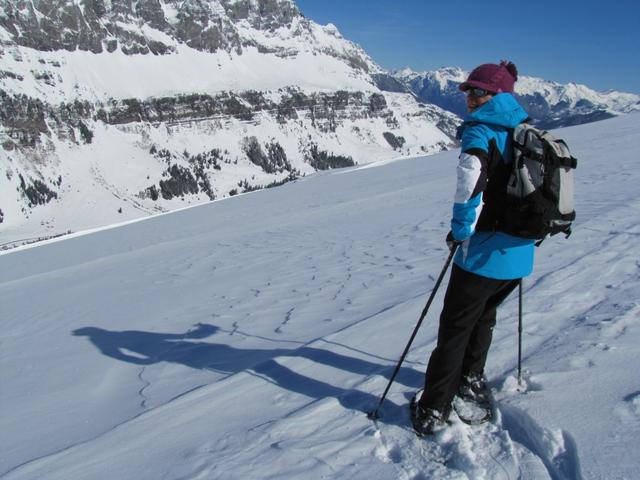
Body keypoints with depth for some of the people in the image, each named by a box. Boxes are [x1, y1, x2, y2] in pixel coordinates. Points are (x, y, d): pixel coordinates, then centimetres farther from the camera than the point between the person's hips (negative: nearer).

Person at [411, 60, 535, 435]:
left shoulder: (481, 131, -12)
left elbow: (471, 179, -31)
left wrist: (461, 229, -18)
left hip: (484, 253, -7)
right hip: (520, 255, 8)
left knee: (456, 328, 3)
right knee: (484, 317, 27)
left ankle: (433, 412, 11)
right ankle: (473, 380, 43)